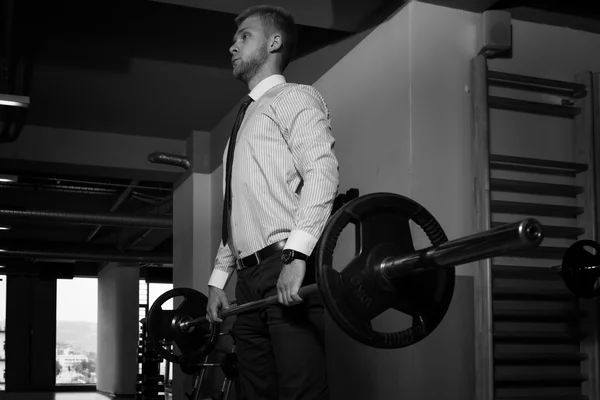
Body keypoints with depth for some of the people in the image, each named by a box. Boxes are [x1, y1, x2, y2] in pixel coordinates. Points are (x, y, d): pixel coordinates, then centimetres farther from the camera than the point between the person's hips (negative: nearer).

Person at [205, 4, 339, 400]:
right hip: (251, 278, 8)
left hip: (288, 268, -8)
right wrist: (219, 278, 19)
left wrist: (296, 255, -26)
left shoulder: (294, 97, 4)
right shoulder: (247, 118, 28)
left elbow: (322, 172, -14)